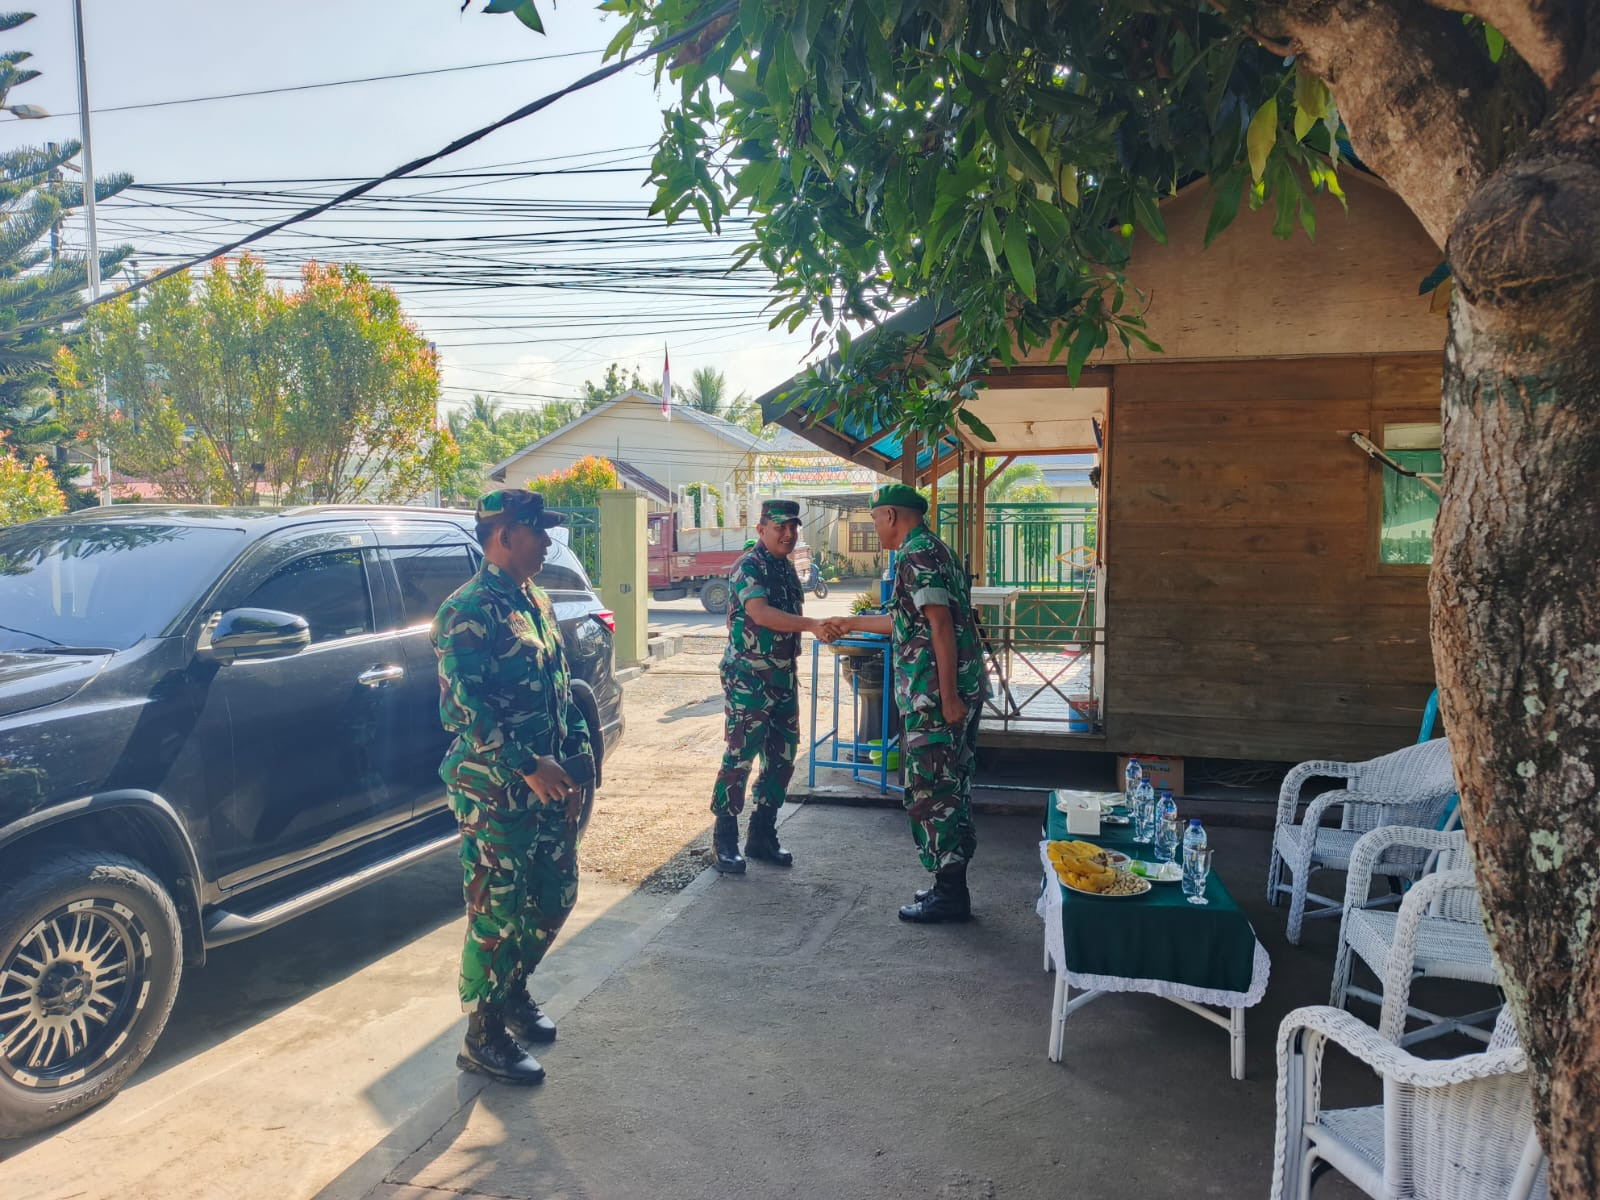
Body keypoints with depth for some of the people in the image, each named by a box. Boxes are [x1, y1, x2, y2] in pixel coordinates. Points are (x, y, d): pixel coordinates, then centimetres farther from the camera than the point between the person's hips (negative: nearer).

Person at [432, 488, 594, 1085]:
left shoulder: (536, 603, 13)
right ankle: (484, 1036, 16)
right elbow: (463, 704, -22)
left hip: (545, 785, 9)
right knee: (498, 911, 0)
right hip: (493, 791, -9)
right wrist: (526, 765, -24)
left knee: (555, 896, 16)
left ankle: (512, 990, 38)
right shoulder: (469, 611, -15)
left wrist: (576, 751, 12)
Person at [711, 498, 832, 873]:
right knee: (739, 757, -4)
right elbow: (759, 613, -30)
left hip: (783, 678, 9)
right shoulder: (748, 567, -13)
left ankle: (762, 835, 22)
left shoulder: (786, 567, 13)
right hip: (748, 680, -8)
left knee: (782, 758, 10)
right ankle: (724, 841, 7)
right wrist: (812, 625, -40)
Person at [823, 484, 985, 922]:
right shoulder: (937, 550, 19)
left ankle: (949, 894, 6)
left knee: (930, 791, -2)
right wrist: (853, 623, 38)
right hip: (960, 689, 10)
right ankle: (952, 885, 24)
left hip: (935, 693, -10)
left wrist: (948, 698, -24)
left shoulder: (916, 557, -13)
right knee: (951, 787, 15)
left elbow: (941, 626, -22)